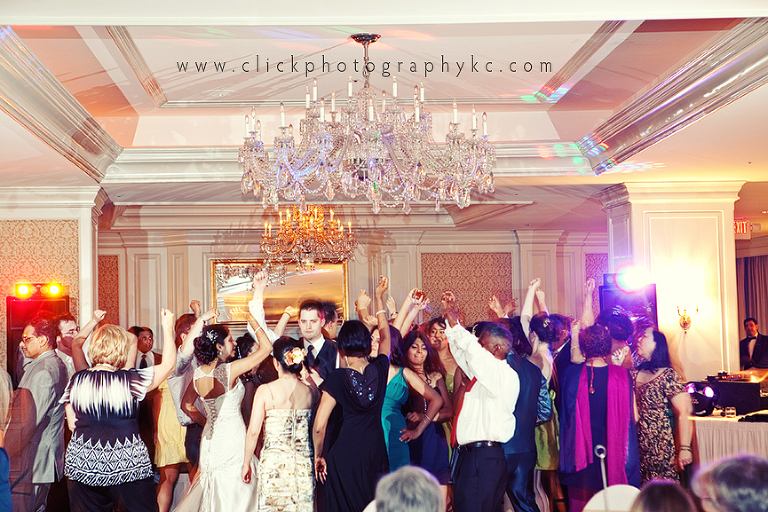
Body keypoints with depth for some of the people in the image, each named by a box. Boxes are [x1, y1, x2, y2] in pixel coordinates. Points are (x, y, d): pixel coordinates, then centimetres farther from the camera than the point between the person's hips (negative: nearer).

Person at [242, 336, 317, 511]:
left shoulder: (265, 391, -9)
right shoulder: (309, 391, -1)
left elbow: (253, 432, -8)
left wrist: (246, 464, 2)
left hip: (273, 461, -3)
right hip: (303, 462, 3)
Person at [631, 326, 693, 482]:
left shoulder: (667, 375, -9)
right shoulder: (635, 374, 10)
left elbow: (683, 413, -14)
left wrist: (684, 448, -20)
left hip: (662, 445, -6)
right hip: (639, 445, 6)